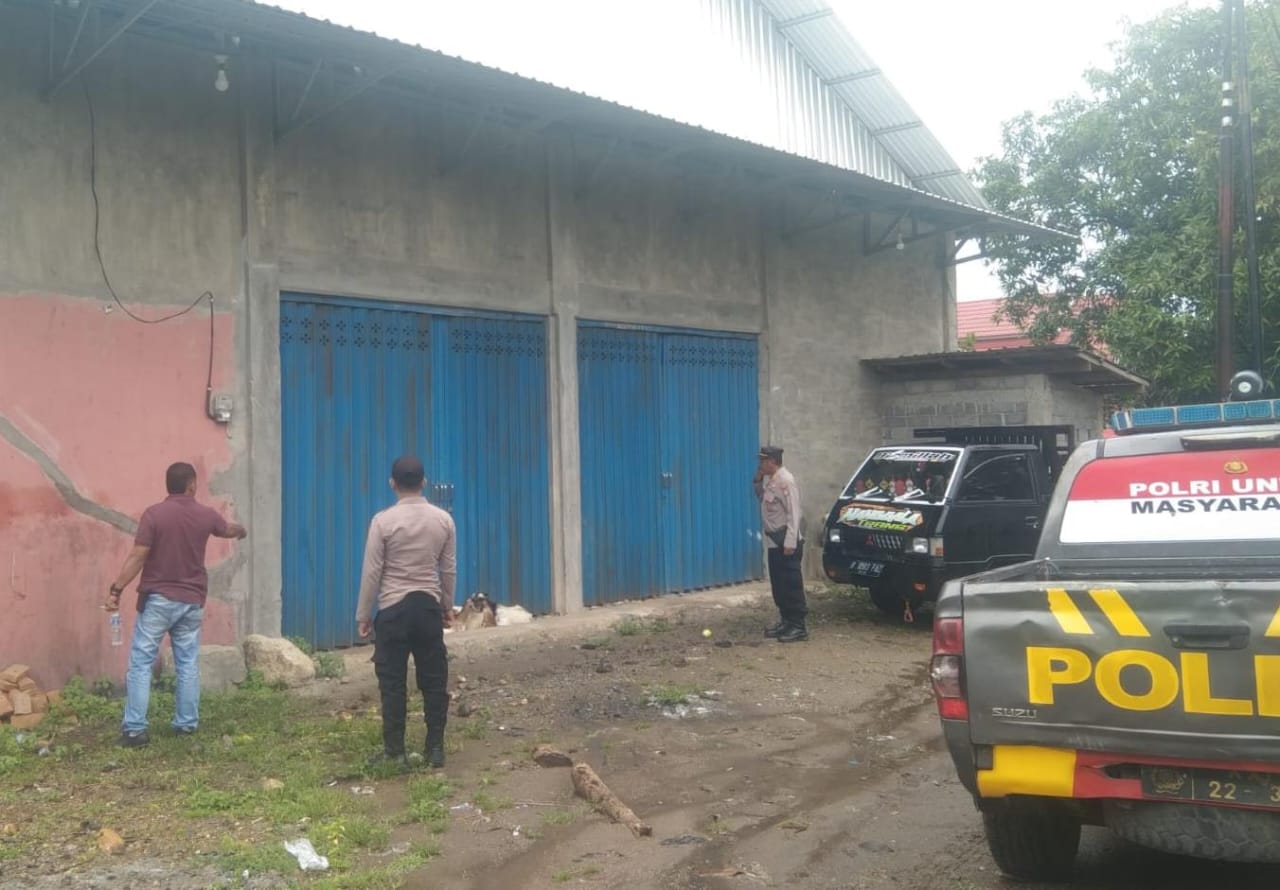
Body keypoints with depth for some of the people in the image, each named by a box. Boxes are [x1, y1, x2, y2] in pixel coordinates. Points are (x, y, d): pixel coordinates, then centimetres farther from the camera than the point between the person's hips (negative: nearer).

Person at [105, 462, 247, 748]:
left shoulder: (154, 514, -11)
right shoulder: (206, 515, 1)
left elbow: (137, 557, -14)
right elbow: (228, 530, 24)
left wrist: (116, 590, -8)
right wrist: (242, 530, 47)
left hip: (158, 599, -3)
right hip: (191, 601, 3)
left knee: (141, 663, 0)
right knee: (188, 664, 11)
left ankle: (134, 729, -3)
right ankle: (187, 724, 16)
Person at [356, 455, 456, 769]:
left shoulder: (383, 521, -10)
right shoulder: (443, 519, 0)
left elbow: (372, 572, -7)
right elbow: (449, 570, 7)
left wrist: (363, 615, 2)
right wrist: (448, 606, 20)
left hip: (394, 608, -3)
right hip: (429, 606, 3)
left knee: (393, 682, 6)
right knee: (434, 680, 10)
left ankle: (395, 750, 11)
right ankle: (435, 748, 14)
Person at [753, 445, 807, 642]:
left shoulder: (785, 481, -18)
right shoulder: (769, 480, 11)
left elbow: (793, 513, -21)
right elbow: (762, 497, 27)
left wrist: (790, 543, -24)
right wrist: (758, 480, 9)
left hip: (787, 543, -9)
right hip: (774, 542, 9)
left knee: (792, 585, -6)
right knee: (778, 585, 13)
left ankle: (798, 626, -2)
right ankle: (786, 622, 22)